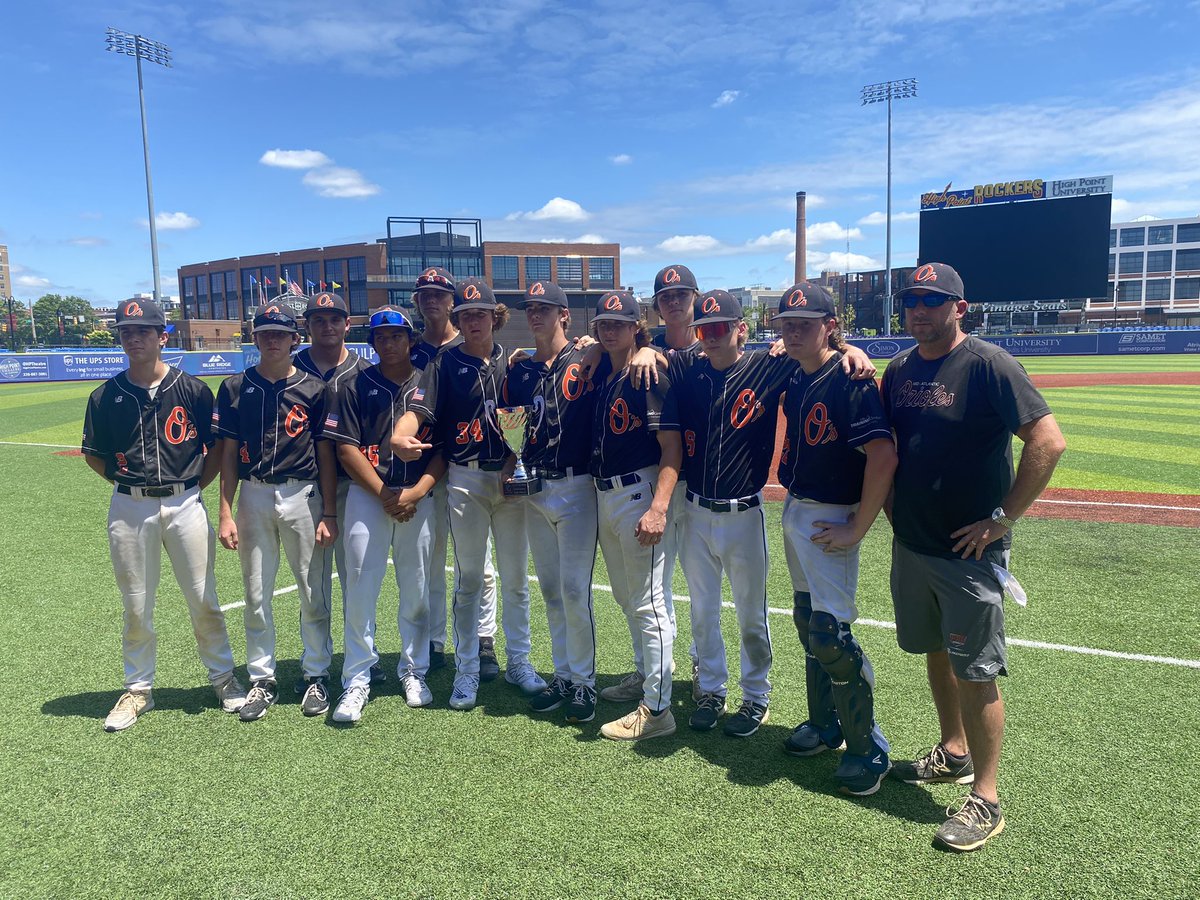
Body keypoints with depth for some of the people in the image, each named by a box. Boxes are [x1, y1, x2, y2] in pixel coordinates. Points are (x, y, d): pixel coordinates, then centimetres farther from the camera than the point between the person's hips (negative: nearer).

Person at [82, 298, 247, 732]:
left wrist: (195, 485, -1)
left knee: (203, 599, 5)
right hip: (129, 509, 1)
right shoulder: (105, 396, 3)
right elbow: (94, 455, 13)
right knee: (136, 606, 10)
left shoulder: (193, 390, -1)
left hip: (184, 504, -1)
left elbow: (217, 449, 5)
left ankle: (223, 678, 21)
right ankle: (138, 690, 25)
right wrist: (128, 483, 4)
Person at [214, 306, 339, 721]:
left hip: (303, 496, -1)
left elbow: (326, 453, 1)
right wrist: (226, 513, -1)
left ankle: (316, 675, 19)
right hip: (253, 496, 2)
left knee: (313, 593, 5)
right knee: (256, 595, 8)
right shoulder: (235, 388, 5)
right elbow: (228, 453, 5)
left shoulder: (314, 388, 1)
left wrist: (329, 513, -3)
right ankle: (262, 680, 22)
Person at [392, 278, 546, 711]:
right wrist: (400, 436, -32)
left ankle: (519, 662, 22)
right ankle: (467, 670, 15)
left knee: (516, 577, 9)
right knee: (469, 578, 4)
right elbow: (419, 408, -12)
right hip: (466, 480, -2)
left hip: (511, 478, 2)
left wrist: (516, 460, -6)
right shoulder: (445, 363, 1)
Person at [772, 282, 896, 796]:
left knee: (830, 633, -9)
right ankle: (824, 724, 34)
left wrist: (857, 530, -22)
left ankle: (869, 748, 9)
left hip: (831, 521, -8)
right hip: (794, 511, 8)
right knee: (807, 620, 16)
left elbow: (883, 457, -26)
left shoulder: (850, 380, -19)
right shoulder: (793, 378, 6)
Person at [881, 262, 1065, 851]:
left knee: (976, 671, -1)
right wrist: (891, 505, 8)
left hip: (969, 553, -7)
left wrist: (1003, 519, -18)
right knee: (935, 652, 19)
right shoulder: (899, 370, 7)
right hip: (911, 544, 7)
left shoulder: (988, 365, -14)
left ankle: (985, 799, 13)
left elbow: (1048, 441, -20)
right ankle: (953, 753, 38)